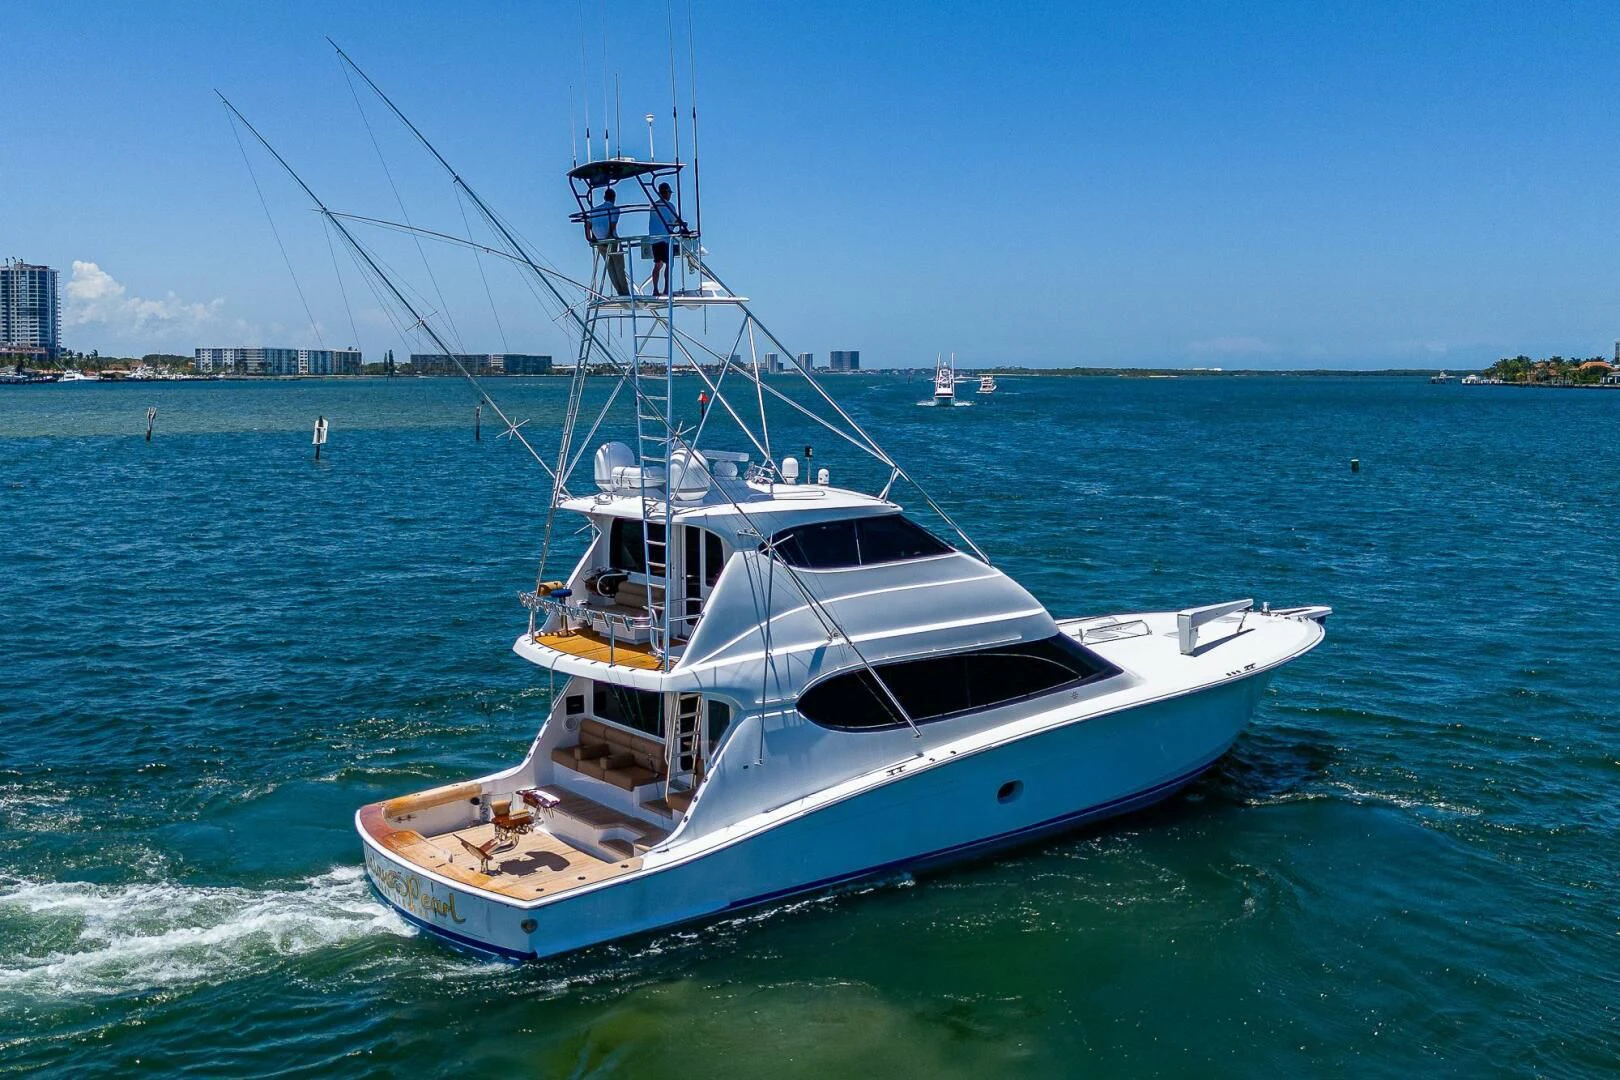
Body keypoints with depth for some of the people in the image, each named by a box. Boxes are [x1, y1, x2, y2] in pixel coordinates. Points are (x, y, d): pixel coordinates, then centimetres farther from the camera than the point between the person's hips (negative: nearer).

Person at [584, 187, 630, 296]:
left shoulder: (594, 209, 11)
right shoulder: (614, 209, -5)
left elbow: (588, 225, 5)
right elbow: (612, 226, -16)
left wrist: (590, 239, 7)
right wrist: (608, 237, -12)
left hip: (599, 243, 5)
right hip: (611, 241, -5)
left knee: (610, 268, 9)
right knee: (619, 268, 2)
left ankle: (620, 291, 7)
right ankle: (625, 292, 3)